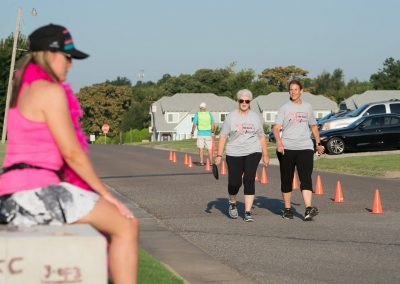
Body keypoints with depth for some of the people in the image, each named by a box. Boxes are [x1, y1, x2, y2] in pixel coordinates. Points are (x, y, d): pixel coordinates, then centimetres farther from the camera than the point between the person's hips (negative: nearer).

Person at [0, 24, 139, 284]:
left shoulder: (25, 90, 20)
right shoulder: (50, 91, -11)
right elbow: (72, 153, -12)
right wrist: (106, 194, -3)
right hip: (36, 192, -10)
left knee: (108, 222, 21)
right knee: (126, 226, -7)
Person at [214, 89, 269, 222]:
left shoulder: (255, 116, 9)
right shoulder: (231, 117, 2)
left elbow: (261, 137, 14)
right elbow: (223, 137, 1)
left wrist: (265, 155, 12)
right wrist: (219, 155, -5)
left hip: (253, 152, 1)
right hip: (234, 154, -1)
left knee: (249, 180, -11)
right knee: (234, 182, -3)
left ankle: (248, 212, -8)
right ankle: (232, 203, 28)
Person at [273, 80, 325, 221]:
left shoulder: (307, 107, 13)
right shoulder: (284, 108, 4)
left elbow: (313, 126, 27)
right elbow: (276, 128, -7)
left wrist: (318, 143, 24)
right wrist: (279, 143, -24)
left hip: (305, 148, 1)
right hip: (287, 148, -1)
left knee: (306, 178, -14)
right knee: (286, 180, 6)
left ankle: (308, 208, -25)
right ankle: (287, 208, 18)